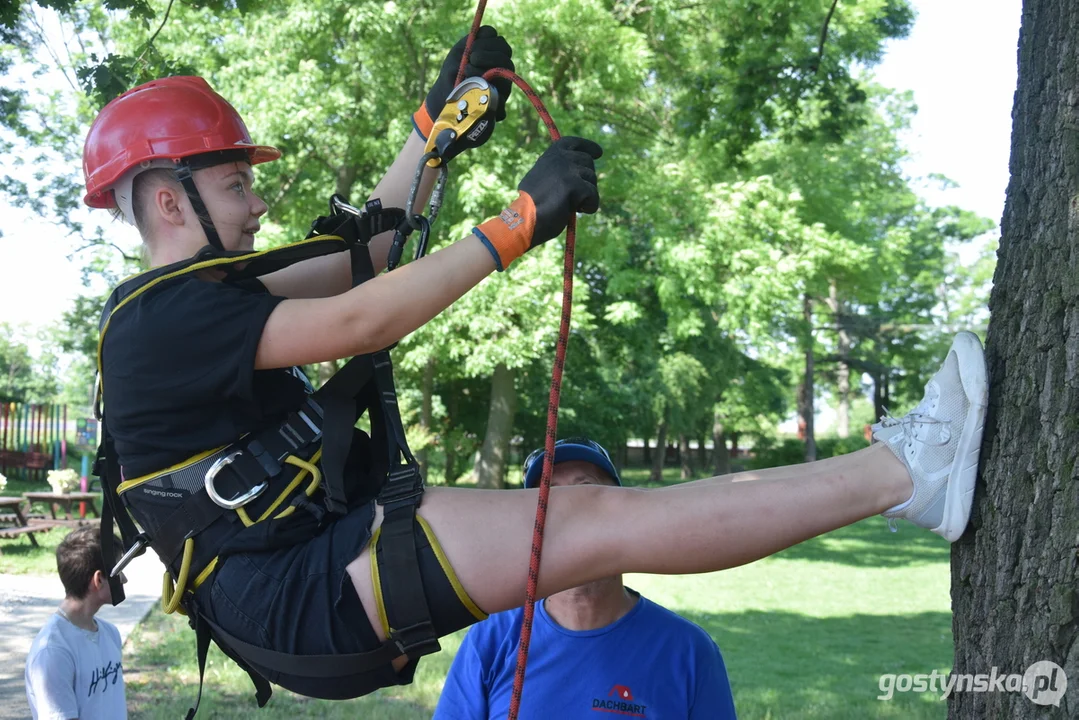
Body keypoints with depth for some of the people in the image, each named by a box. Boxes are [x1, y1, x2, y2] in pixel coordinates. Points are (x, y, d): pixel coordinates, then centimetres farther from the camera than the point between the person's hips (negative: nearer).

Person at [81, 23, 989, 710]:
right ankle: (906, 469, -16)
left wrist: (439, 118, 22)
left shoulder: (195, 303, 18)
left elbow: (363, 248, 21)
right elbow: (361, 321, -25)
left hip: (313, 567, 10)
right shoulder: (159, 320, -13)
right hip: (297, 594, -10)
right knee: (598, 523, -18)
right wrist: (521, 220, -22)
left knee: (593, 510, 0)